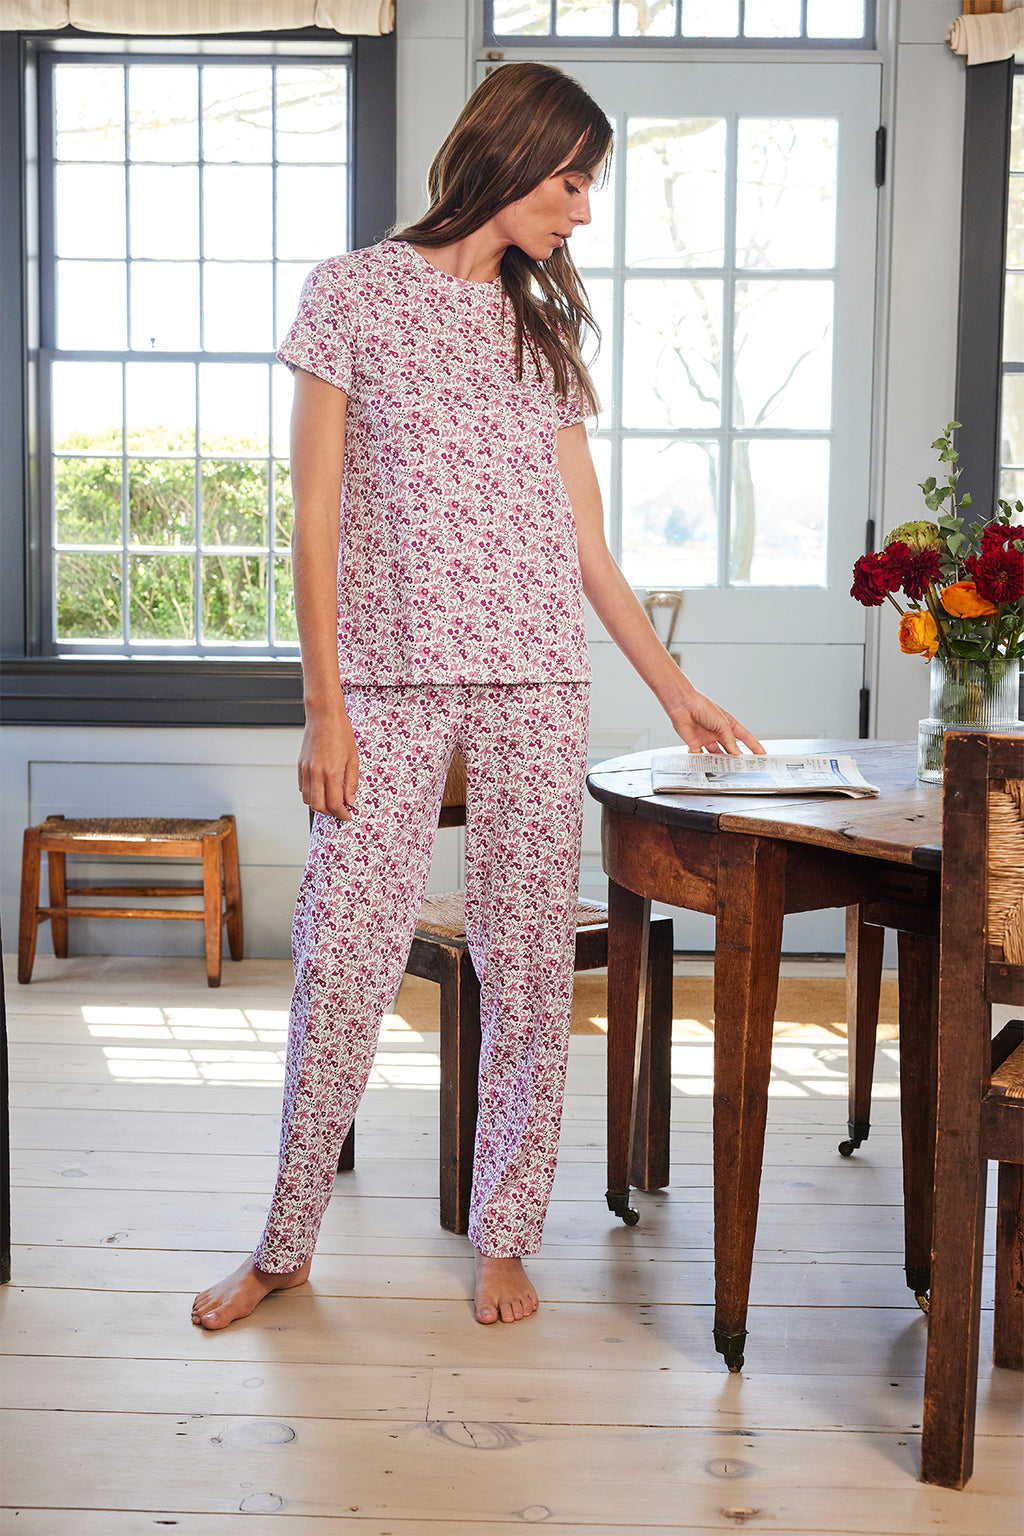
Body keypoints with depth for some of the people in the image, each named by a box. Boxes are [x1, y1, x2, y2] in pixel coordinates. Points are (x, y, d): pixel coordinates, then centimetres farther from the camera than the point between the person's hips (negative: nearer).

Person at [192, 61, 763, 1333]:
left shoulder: (542, 330, 16)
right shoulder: (354, 292, 4)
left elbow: (588, 546, 17)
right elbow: (315, 516, -1)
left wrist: (675, 691, 16)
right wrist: (325, 705, -7)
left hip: (536, 680, 4)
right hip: (390, 677, -3)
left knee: (530, 958, 3)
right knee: (342, 955, -3)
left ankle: (503, 1237, 17)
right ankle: (285, 1243, 13)